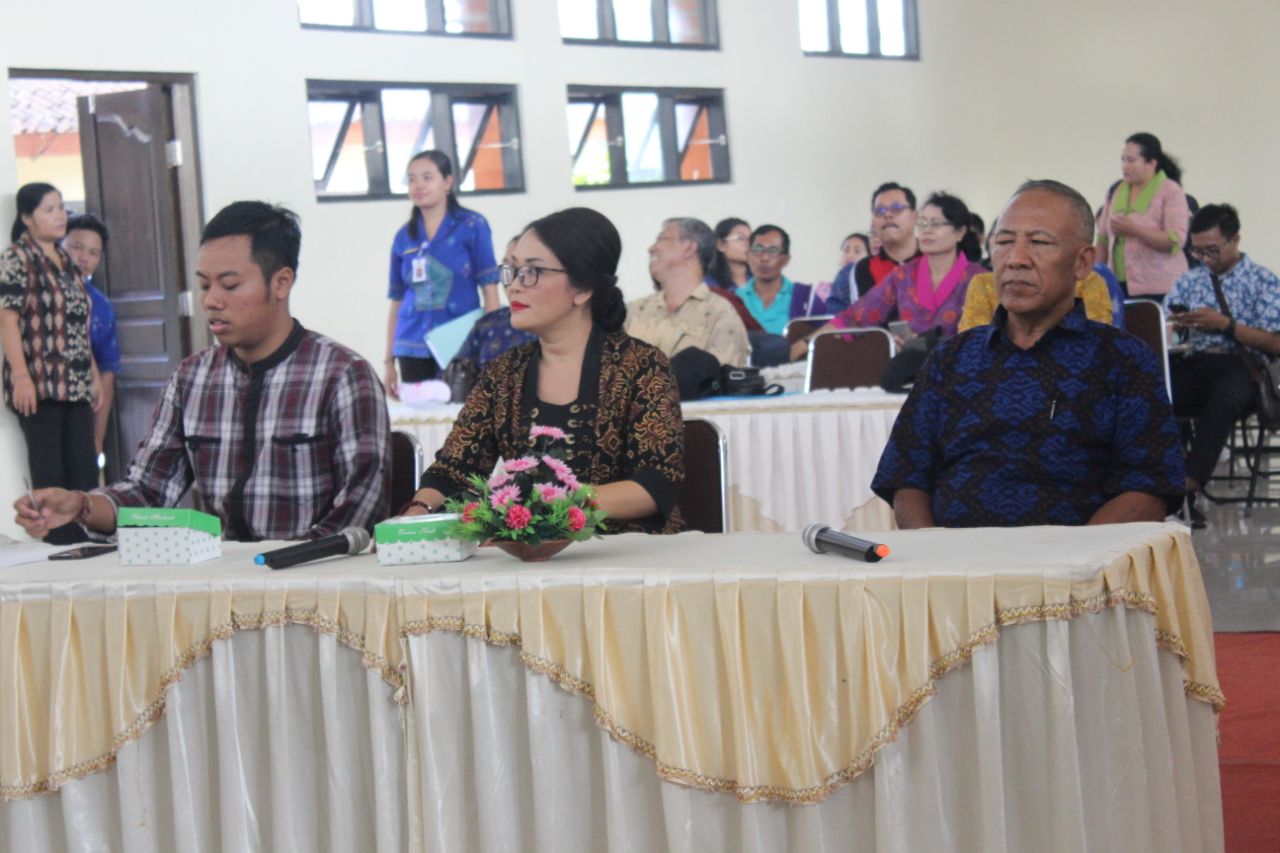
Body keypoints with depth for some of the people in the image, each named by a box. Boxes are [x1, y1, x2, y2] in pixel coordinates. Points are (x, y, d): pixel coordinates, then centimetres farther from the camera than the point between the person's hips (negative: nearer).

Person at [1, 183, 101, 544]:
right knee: (49, 474, -4)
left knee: (84, 473, 5)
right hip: (40, 385, -7)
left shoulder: (66, 261, 18)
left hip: (76, 386, 7)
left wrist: (94, 375, 19)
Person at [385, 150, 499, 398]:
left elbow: (490, 290, -2)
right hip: (413, 348, 3)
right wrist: (389, 361, 10)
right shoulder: (404, 237, 10)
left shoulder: (472, 226, 0)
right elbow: (397, 301, 12)